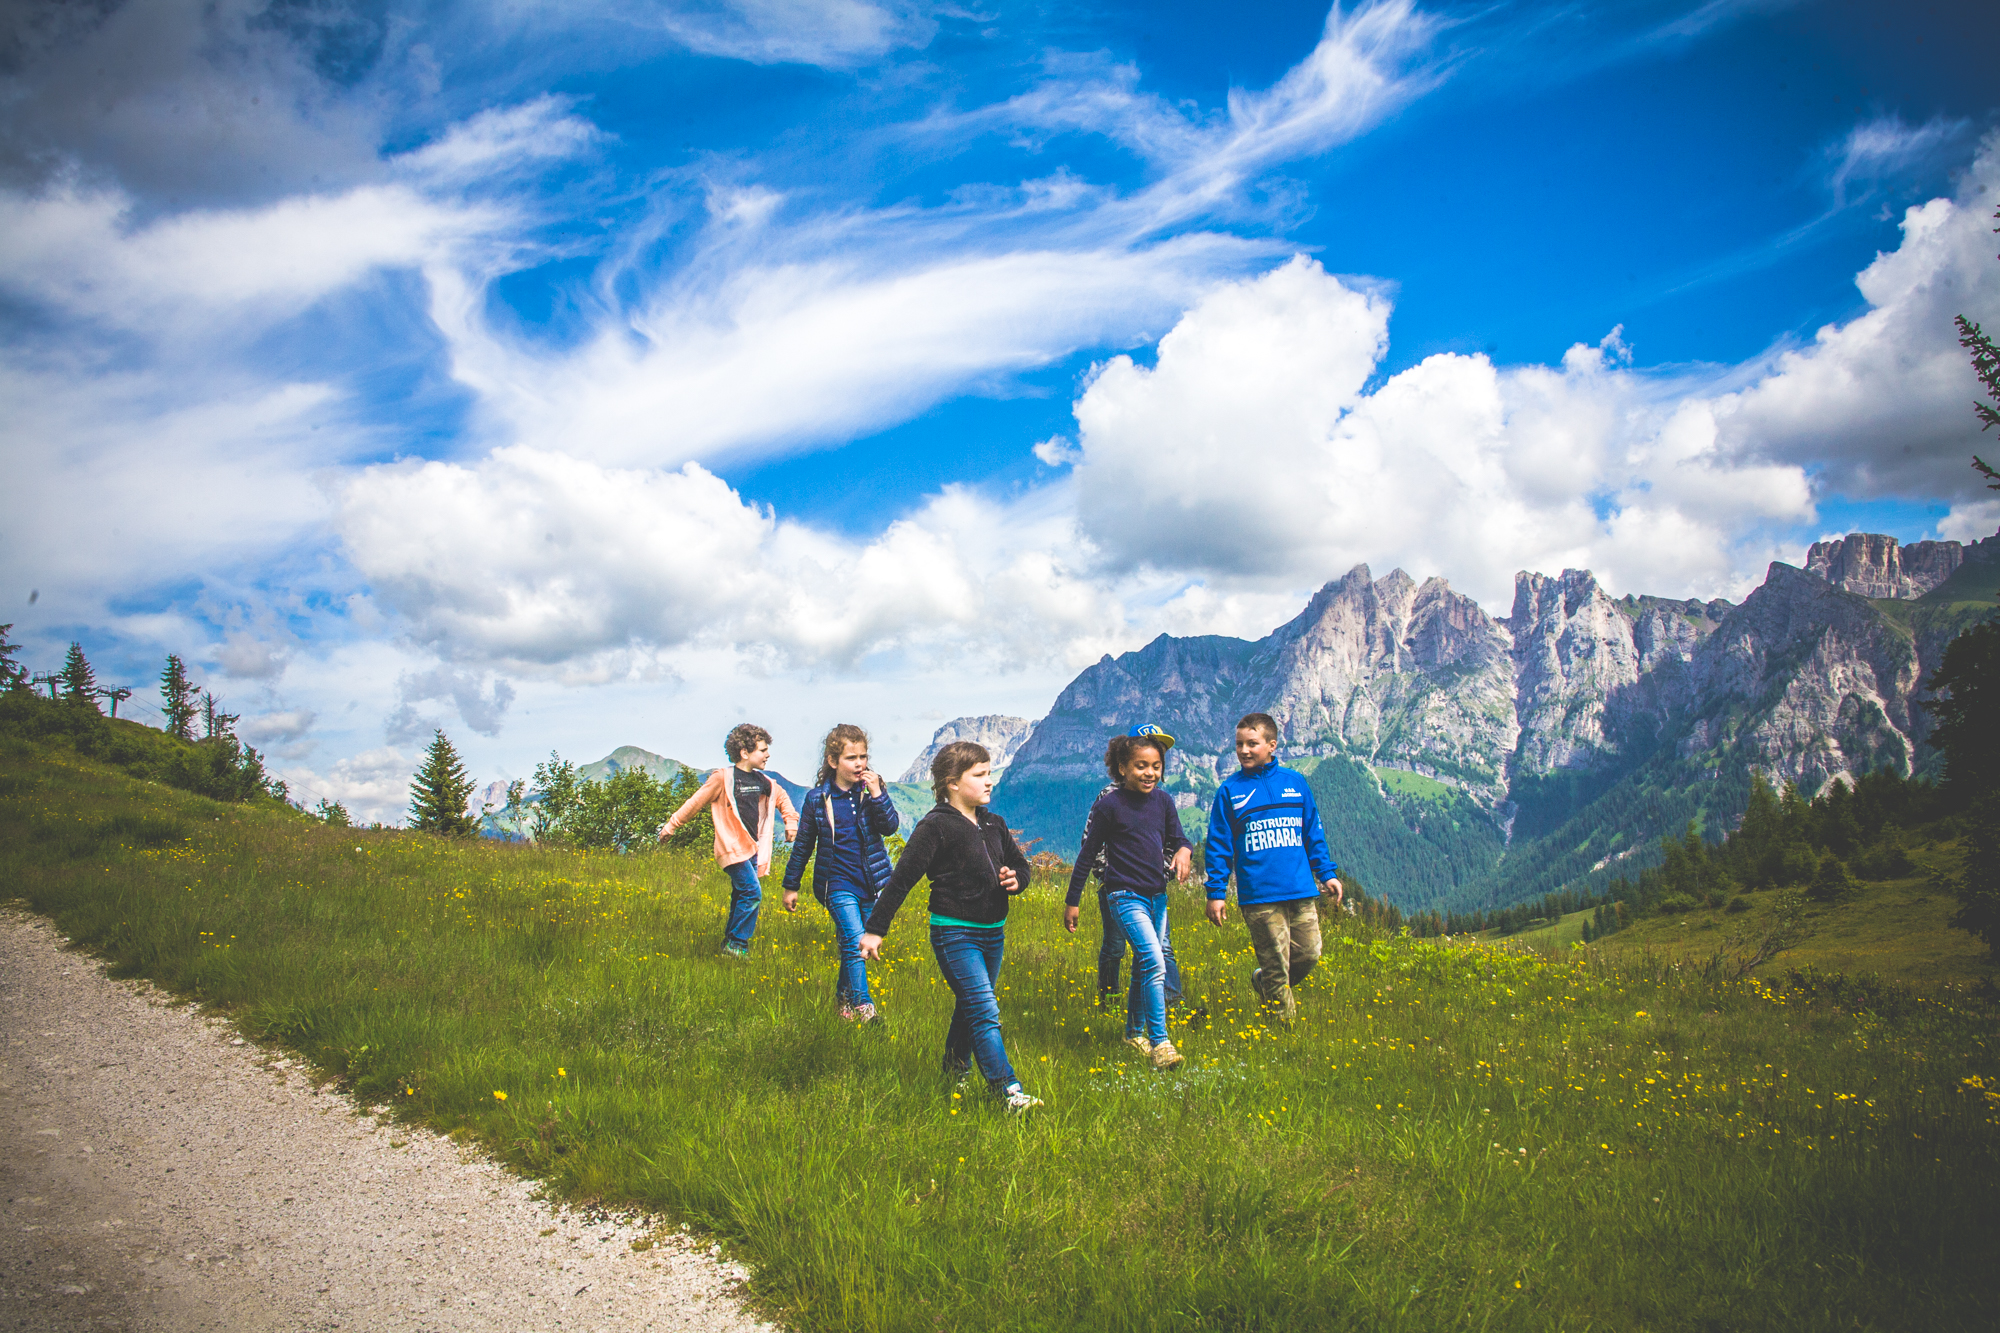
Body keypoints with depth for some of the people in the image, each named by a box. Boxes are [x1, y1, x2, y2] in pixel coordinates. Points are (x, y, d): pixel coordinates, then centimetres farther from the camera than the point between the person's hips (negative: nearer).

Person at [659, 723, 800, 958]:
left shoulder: (763, 781, 9)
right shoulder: (723, 778, -9)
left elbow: (782, 798, 28)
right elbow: (696, 803, -3)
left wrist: (791, 822, 15)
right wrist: (671, 826, 2)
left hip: (753, 849, 7)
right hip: (733, 848, -7)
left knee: (741, 897, 9)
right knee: (752, 893, -15)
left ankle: (731, 942, 19)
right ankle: (736, 943, -5)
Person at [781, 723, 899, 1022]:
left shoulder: (873, 789, 0)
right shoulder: (817, 799, -3)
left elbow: (890, 827, -10)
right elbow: (803, 844, 6)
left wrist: (877, 795, -22)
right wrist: (791, 886, 10)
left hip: (871, 882, 3)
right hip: (838, 883, -2)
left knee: (855, 946, 11)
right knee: (855, 942, -16)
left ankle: (843, 998, 29)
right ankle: (862, 1007, -14)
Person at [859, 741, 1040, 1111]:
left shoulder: (993, 824, 8)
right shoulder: (935, 826, -13)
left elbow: (1021, 864, 19)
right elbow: (902, 879, -12)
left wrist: (1017, 879, -6)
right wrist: (875, 929, -12)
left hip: (993, 932, 7)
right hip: (955, 933, -7)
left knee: (970, 1005, 19)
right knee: (985, 1010, -12)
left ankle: (955, 1068, 39)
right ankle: (1008, 1091, -12)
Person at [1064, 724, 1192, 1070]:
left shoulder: (1163, 801, 3)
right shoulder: (1108, 804, -11)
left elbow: (1177, 838, 13)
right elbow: (1087, 854, -4)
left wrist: (1184, 850, -13)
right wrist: (1072, 901, 0)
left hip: (1157, 895, 6)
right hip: (1126, 895, -6)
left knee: (1144, 966, 16)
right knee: (1155, 963, -18)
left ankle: (1135, 1032, 33)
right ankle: (1159, 1042, -11)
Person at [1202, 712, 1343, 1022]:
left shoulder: (1295, 782, 7)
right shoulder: (1229, 790, 1)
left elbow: (1314, 833, 15)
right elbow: (1218, 845, 2)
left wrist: (1327, 873, 11)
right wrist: (1216, 892, -1)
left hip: (1302, 891, 3)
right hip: (1259, 895, -3)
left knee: (1309, 954, 5)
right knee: (1276, 963, 1)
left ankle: (1263, 983, 31)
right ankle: (1285, 1021, 18)